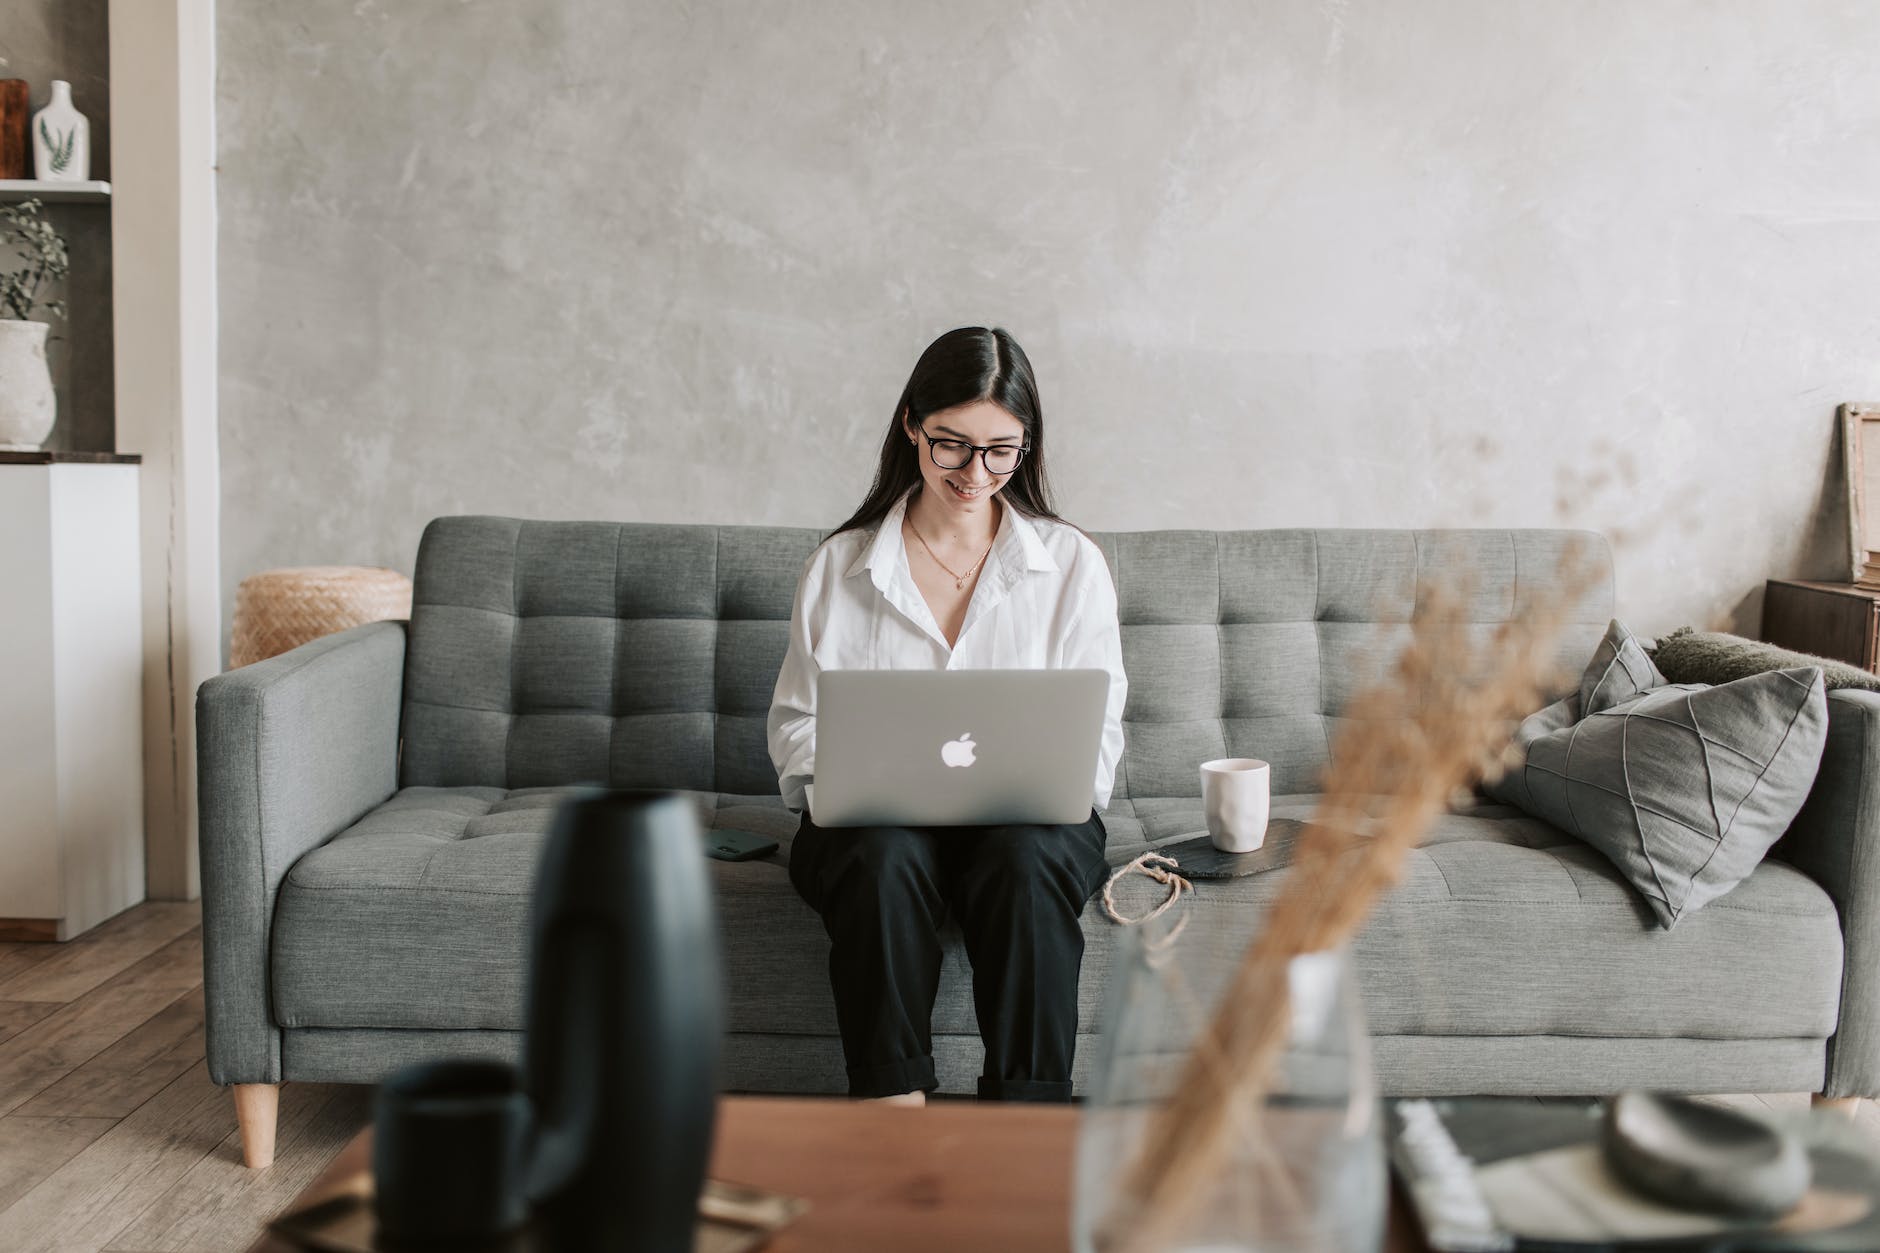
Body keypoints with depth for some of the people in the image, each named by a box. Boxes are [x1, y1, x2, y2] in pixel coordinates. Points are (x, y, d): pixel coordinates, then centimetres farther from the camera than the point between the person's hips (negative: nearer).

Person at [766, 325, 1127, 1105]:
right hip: (876, 816, 1)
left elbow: (1095, 736, 7)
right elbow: (795, 725, 11)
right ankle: (895, 1104, -33)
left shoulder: (1072, 563, 10)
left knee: (1024, 860, -35)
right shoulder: (838, 566, 11)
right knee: (884, 855, -35)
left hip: (1027, 817, 0)